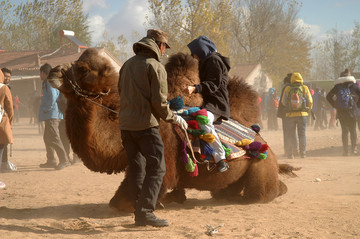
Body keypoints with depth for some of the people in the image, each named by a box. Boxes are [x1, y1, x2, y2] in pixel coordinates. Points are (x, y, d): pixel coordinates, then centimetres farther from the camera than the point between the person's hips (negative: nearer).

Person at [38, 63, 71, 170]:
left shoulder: (49, 82, -10)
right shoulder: (47, 82, 21)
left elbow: (53, 97, -21)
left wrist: (46, 109, -13)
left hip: (52, 114, -11)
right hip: (50, 115, 11)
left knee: (54, 138, -16)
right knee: (47, 137, 17)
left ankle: (64, 160, -21)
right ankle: (51, 160, 22)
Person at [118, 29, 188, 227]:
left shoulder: (128, 64, 15)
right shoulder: (156, 67, -8)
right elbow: (159, 102, -12)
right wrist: (174, 119, 3)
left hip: (125, 124, 8)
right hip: (145, 124, -8)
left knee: (136, 169, 12)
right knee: (156, 168, -5)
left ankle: (139, 213, 13)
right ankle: (146, 212, -14)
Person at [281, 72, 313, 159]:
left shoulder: (287, 89, -2)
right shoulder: (305, 88, -1)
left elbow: (283, 102, 5)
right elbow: (310, 102, 1)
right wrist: (308, 110, 18)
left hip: (290, 114, 0)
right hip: (302, 114, 0)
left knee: (291, 135, 7)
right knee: (302, 134, 8)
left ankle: (290, 154, 3)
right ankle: (302, 153, 5)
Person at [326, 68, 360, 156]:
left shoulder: (337, 86, 6)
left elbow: (328, 97, 6)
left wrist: (335, 105, 10)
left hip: (341, 111, 1)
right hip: (352, 110, -1)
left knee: (344, 130, 6)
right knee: (353, 130, 8)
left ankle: (345, 150, 2)